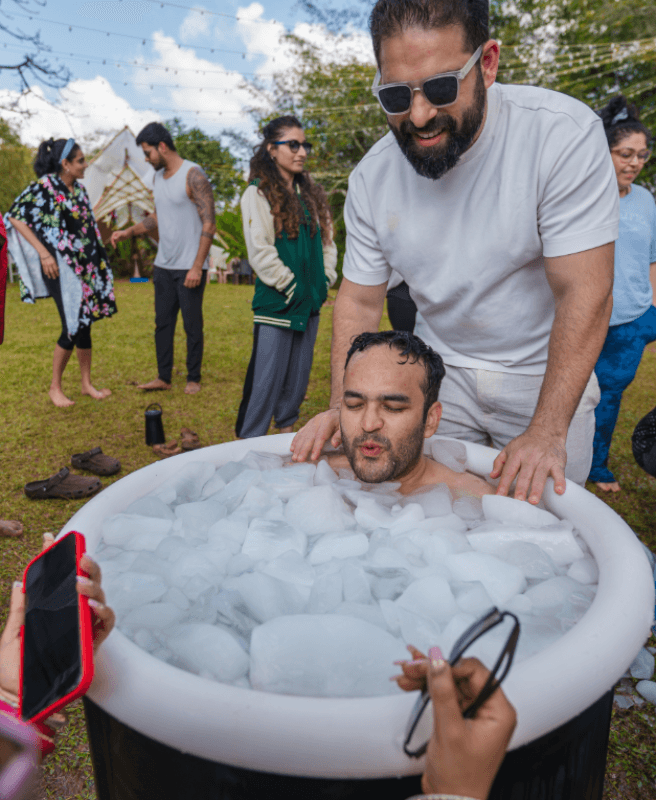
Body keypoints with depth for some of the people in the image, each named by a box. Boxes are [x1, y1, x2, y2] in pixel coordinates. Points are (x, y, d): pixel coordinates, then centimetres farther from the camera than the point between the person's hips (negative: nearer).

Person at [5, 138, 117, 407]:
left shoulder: (78, 189, 11)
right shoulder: (43, 187, -10)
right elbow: (15, 216, -11)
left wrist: (98, 262, 16)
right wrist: (43, 253, -17)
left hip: (84, 265, 7)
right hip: (60, 267, -7)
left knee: (85, 324, 9)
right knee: (73, 327, -7)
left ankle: (87, 384, 20)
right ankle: (55, 387, 9)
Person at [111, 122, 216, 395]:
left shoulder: (193, 176, -11)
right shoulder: (158, 177, 13)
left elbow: (209, 224, -15)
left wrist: (197, 267, -19)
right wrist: (128, 232, 10)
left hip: (189, 268, -7)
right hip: (163, 265, 7)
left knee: (192, 325, 2)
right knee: (163, 323, 9)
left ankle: (193, 378, 15)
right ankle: (164, 377, 19)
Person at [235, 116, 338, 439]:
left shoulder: (311, 194, 15)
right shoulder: (258, 193, -5)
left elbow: (327, 240, 18)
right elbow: (260, 252, -13)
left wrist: (325, 280, 5)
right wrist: (291, 287, -13)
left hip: (310, 304, 7)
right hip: (276, 305, -6)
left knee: (298, 379, 13)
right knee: (266, 381, -4)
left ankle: (286, 431, 28)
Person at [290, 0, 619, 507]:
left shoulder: (563, 135, -22)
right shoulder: (371, 178, -9)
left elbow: (584, 294, -23)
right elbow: (361, 300, -3)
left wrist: (548, 432, -26)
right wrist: (342, 406, -15)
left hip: (544, 374, -2)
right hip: (440, 369, 3)